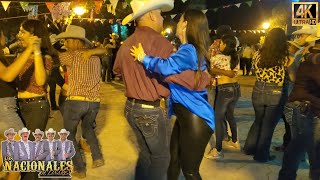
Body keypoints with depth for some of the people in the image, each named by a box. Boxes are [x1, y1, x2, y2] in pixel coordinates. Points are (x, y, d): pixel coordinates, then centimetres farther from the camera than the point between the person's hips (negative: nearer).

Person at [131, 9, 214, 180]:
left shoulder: (188, 50, -19)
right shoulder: (189, 50, 12)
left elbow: (168, 67, -37)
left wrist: (143, 58, -22)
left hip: (195, 118, -10)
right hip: (185, 115, 10)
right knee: (174, 161, 24)